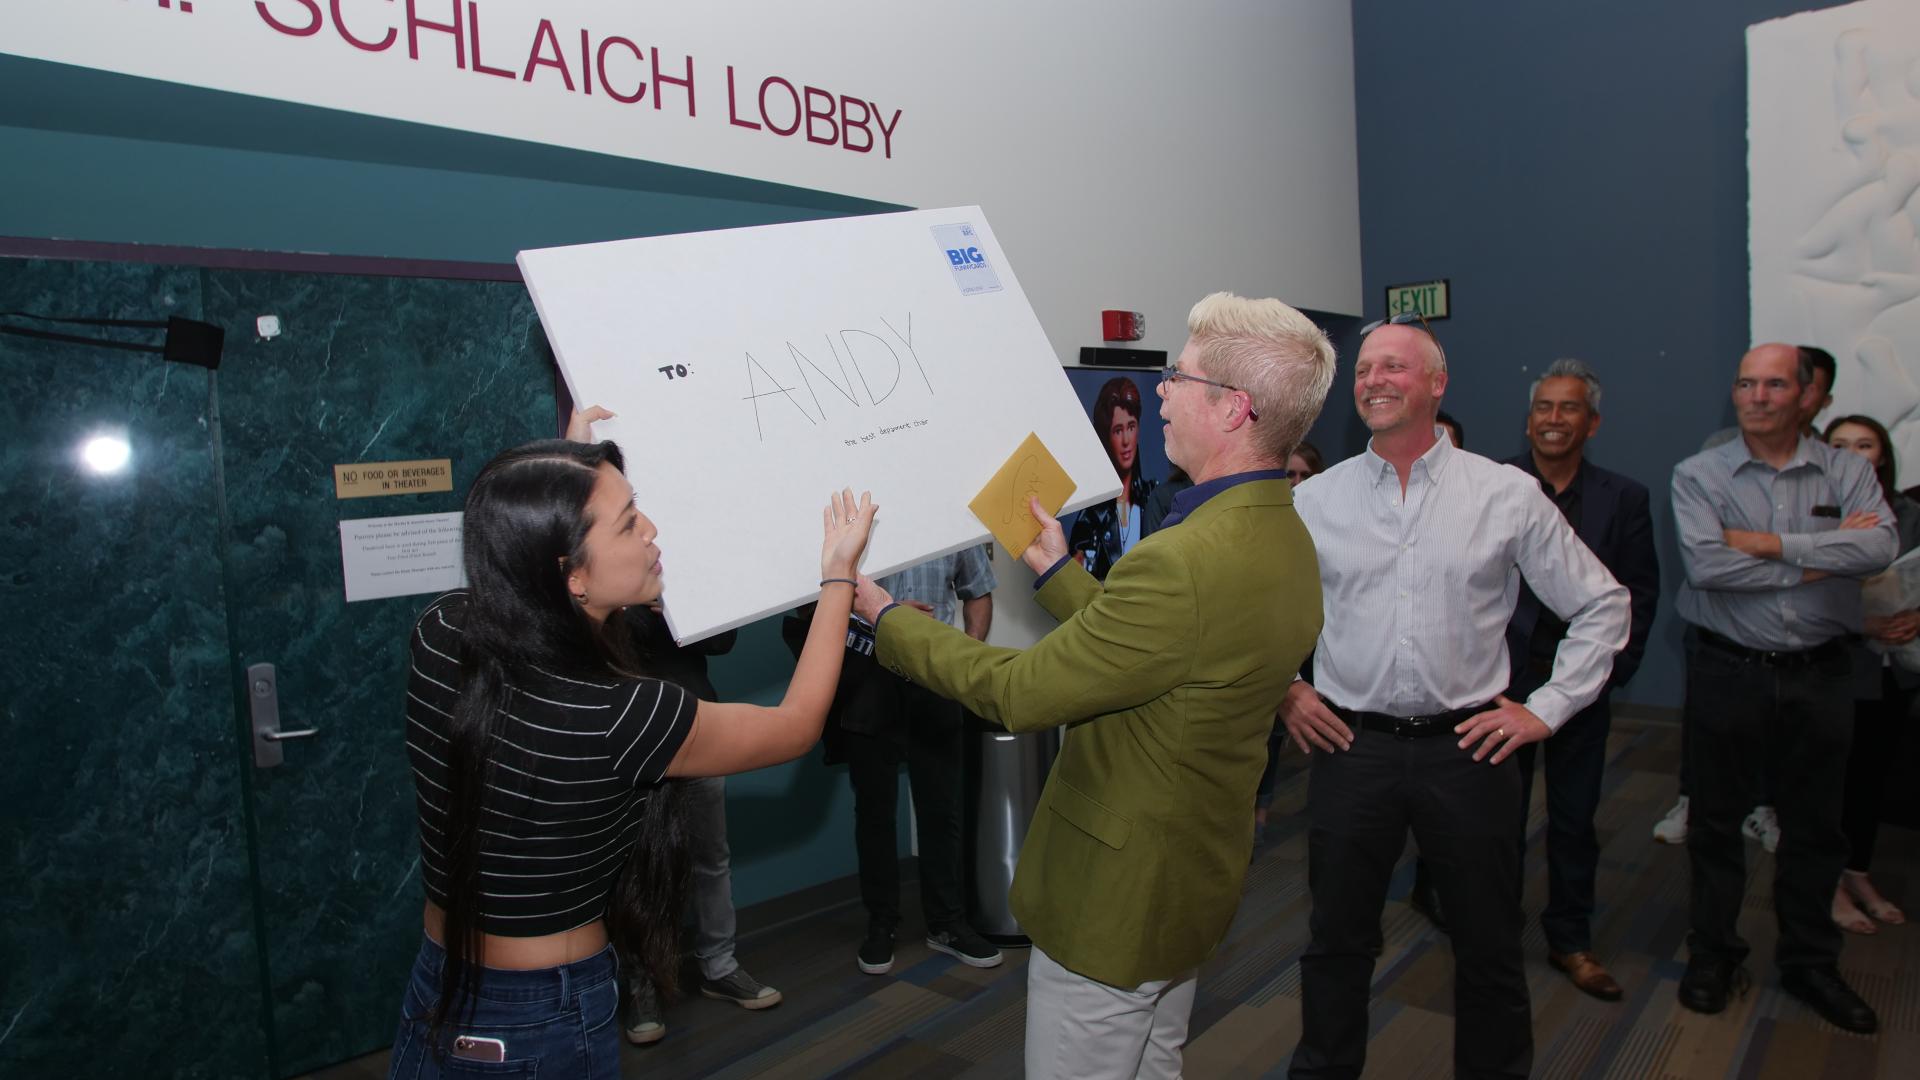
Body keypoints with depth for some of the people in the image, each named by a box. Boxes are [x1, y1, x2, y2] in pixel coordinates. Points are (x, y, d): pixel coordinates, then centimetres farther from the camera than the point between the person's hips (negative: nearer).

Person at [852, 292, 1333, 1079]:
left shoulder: (1184, 563, -33)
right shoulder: (1283, 537, 0)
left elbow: (1017, 693, -25)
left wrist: (886, 617, -13)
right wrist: (1057, 570, 14)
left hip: (1116, 903, -10)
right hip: (1193, 884, 10)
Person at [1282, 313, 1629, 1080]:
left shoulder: (1510, 495, 0)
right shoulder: (1315, 500, 2)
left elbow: (1602, 604, 6)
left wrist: (1548, 709, 0)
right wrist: (1282, 690, 4)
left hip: (1468, 749, 0)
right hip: (1350, 746, 1)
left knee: (1489, 949, 14)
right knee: (1337, 942, 14)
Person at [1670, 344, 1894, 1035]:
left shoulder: (1847, 472, 3)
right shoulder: (1698, 476, -3)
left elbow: (1878, 548, -16)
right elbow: (1706, 565, -18)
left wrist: (1767, 544, -18)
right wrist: (1819, 558, -13)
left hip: (1819, 673, 2)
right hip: (1728, 670, -2)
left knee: (1814, 824, 13)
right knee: (1716, 820, 9)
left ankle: (1810, 962, 31)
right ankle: (1713, 955, 25)